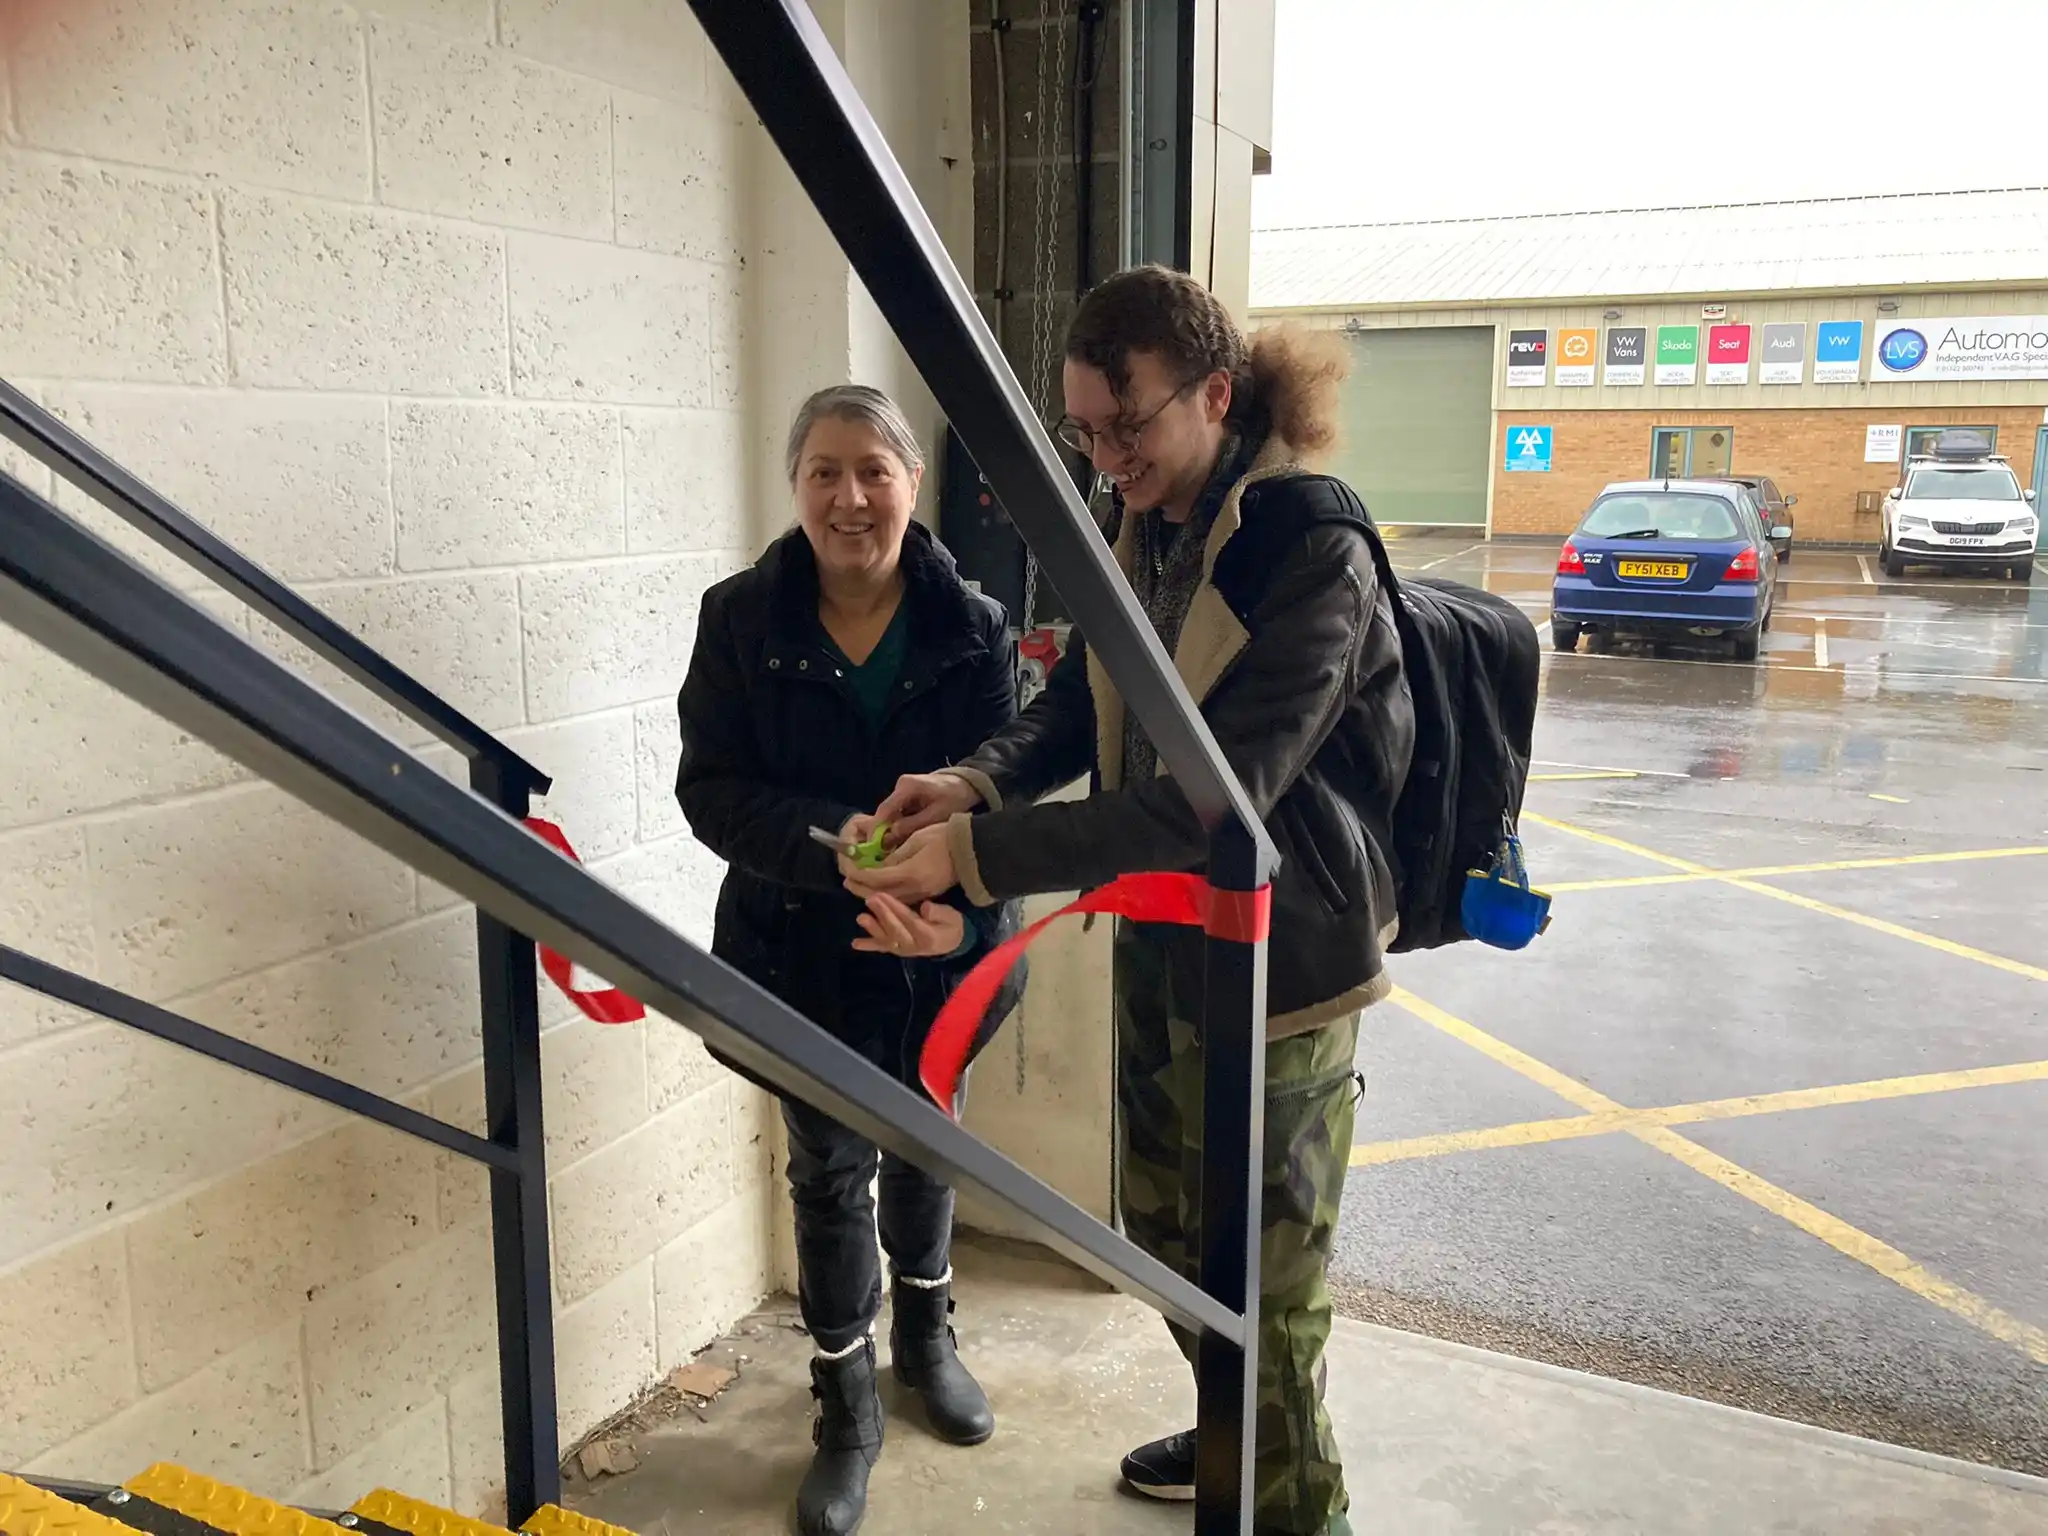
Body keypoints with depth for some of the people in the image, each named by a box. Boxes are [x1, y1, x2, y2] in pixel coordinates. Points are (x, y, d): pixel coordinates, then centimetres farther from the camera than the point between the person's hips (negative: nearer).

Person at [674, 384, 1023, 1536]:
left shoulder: (975, 629, -10)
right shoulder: (742, 618, -10)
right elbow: (712, 787, -15)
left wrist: (960, 909, -33)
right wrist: (834, 842, -33)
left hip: (938, 952, 1)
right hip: (801, 951, -1)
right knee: (830, 1170, 10)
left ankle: (925, 1332, 49)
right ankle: (848, 1406, 32)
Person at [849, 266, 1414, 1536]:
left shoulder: (1313, 551, -23)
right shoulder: (1145, 526, 2)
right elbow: (1080, 707, 9)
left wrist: (976, 853, -31)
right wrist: (976, 780, -11)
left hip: (1275, 964, -8)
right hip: (1159, 942, 9)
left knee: (1262, 1283, 6)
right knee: (1166, 1226, 24)